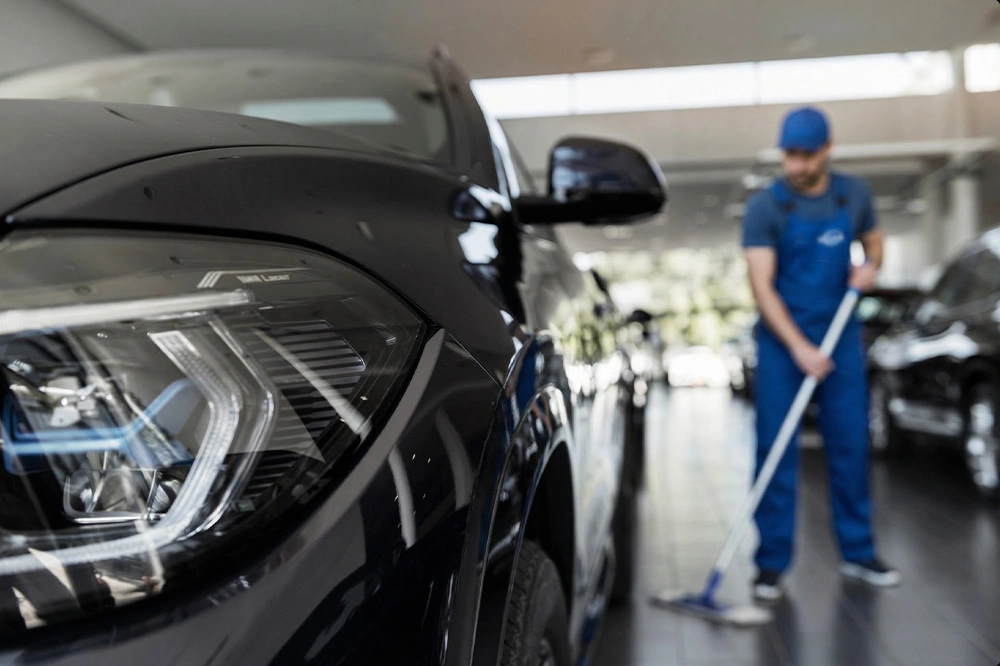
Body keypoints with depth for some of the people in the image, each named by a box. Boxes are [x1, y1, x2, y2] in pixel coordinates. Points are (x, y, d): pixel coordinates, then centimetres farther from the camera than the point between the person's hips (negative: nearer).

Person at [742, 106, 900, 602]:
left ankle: (858, 553, 23)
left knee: (851, 445, 8)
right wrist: (799, 348, -23)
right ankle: (772, 563, 8)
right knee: (775, 451, -1)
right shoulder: (766, 207, -9)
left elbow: (873, 240, 21)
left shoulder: (854, 195, 3)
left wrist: (870, 265, -4)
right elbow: (762, 287, -14)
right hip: (782, 342, -3)